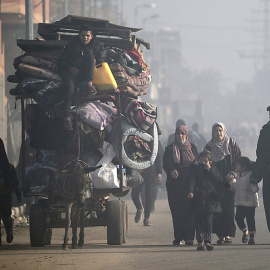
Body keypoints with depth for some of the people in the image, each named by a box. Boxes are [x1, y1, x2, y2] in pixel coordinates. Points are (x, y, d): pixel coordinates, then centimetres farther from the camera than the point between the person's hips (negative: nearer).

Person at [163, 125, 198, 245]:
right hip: (174, 184, 0)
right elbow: (166, 163, -6)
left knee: (188, 210, -9)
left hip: (189, 184, 0)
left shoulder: (192, 148, 13)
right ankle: (178, 237, 1)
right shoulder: (170, 149, 8)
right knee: (176, 210, -3)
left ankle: (189, 237, -10)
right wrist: (172, 170, -28)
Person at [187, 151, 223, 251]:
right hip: (198, 199, 0)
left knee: (208, 220, -9)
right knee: (199, 221, 1)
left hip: (210, 199, 0)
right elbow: (192, 180, -1)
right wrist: (190, 191, -17)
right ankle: (200, 242, 7)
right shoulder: (195, 168, 10)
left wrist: (210, 170, -6)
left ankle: (208, 241, -11)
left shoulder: (213, 169, 13)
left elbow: (220, 180, 0)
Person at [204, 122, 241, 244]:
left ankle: (228, 234, -1)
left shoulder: (232, 144, 5)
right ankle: (221, 235, -6)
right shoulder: (209, 147, 8)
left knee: (228, 207, -5)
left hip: (230, 182, -1)